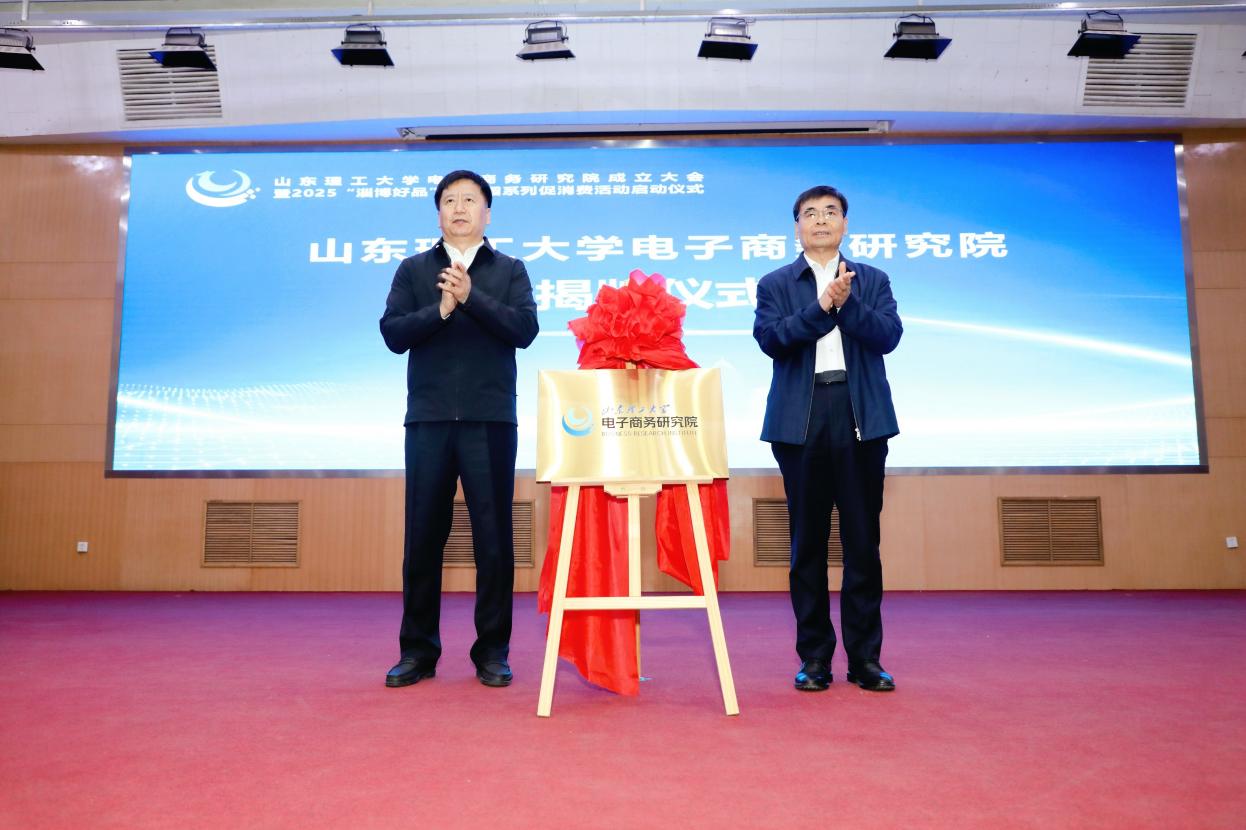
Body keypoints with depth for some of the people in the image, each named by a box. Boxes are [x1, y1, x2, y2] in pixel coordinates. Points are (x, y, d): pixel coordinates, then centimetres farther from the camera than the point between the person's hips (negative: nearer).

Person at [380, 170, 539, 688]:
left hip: (491, 419, -1)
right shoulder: (413, 270, 12)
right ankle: (418, 649, 16)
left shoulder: (509, 270, 10)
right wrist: (441, 308, -13)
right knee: (423, 537, 5)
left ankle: (492, 650, 13)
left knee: (493, 537, 2)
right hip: (428, 419, 1)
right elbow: (393, 333, 0)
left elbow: (525, 329, -5)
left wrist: (472, 297, -15)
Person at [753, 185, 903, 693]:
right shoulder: (775, 284, 10)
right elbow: (769, 338, -7)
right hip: (801, 422, 0)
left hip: (862, 420, 1)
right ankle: (814, 657, 15)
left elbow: (889, 336, -2)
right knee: (807, 543, 5)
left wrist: (847, 303, -16)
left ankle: (865, 657, 13)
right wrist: (820, 307, -18)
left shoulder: (872, 281, 13)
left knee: (863, 541, 3)